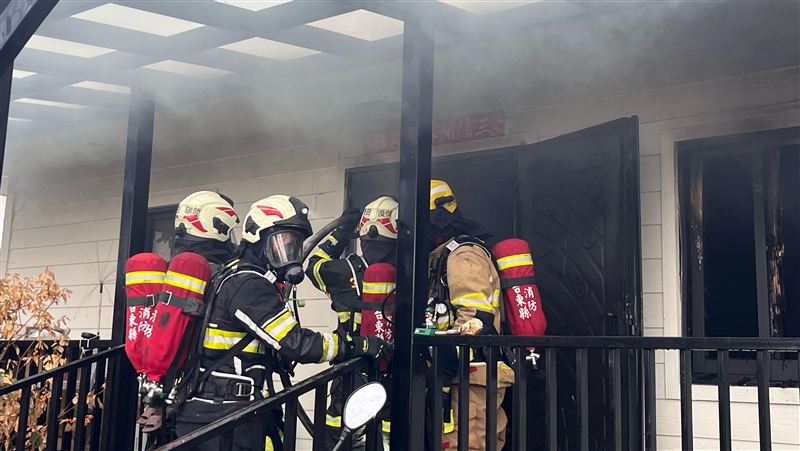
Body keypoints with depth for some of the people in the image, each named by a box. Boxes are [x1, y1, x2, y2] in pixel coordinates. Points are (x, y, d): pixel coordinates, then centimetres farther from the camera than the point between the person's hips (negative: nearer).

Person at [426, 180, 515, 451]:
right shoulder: (445, 256, 23)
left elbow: (474, 320, -21)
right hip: (473, 375, 10)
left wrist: (441, 373, -24)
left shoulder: (464, 255, -9)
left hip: (473, 377, -10)